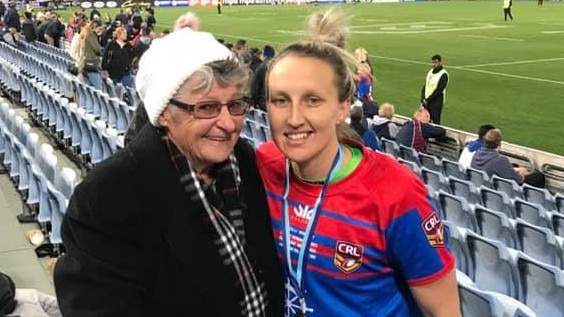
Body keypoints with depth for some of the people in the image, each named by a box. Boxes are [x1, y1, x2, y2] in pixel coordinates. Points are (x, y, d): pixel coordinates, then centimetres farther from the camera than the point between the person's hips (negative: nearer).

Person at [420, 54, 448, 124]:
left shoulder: (443, 74, -10)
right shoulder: (430, 71, 12)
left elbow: (439, 90, -16)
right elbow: (425, 86, 12)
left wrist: (428, 100, -13)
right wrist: (423, 99, 0)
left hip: (436, 102, -7)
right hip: (427, 102, 7)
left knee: (436, 122, -5)